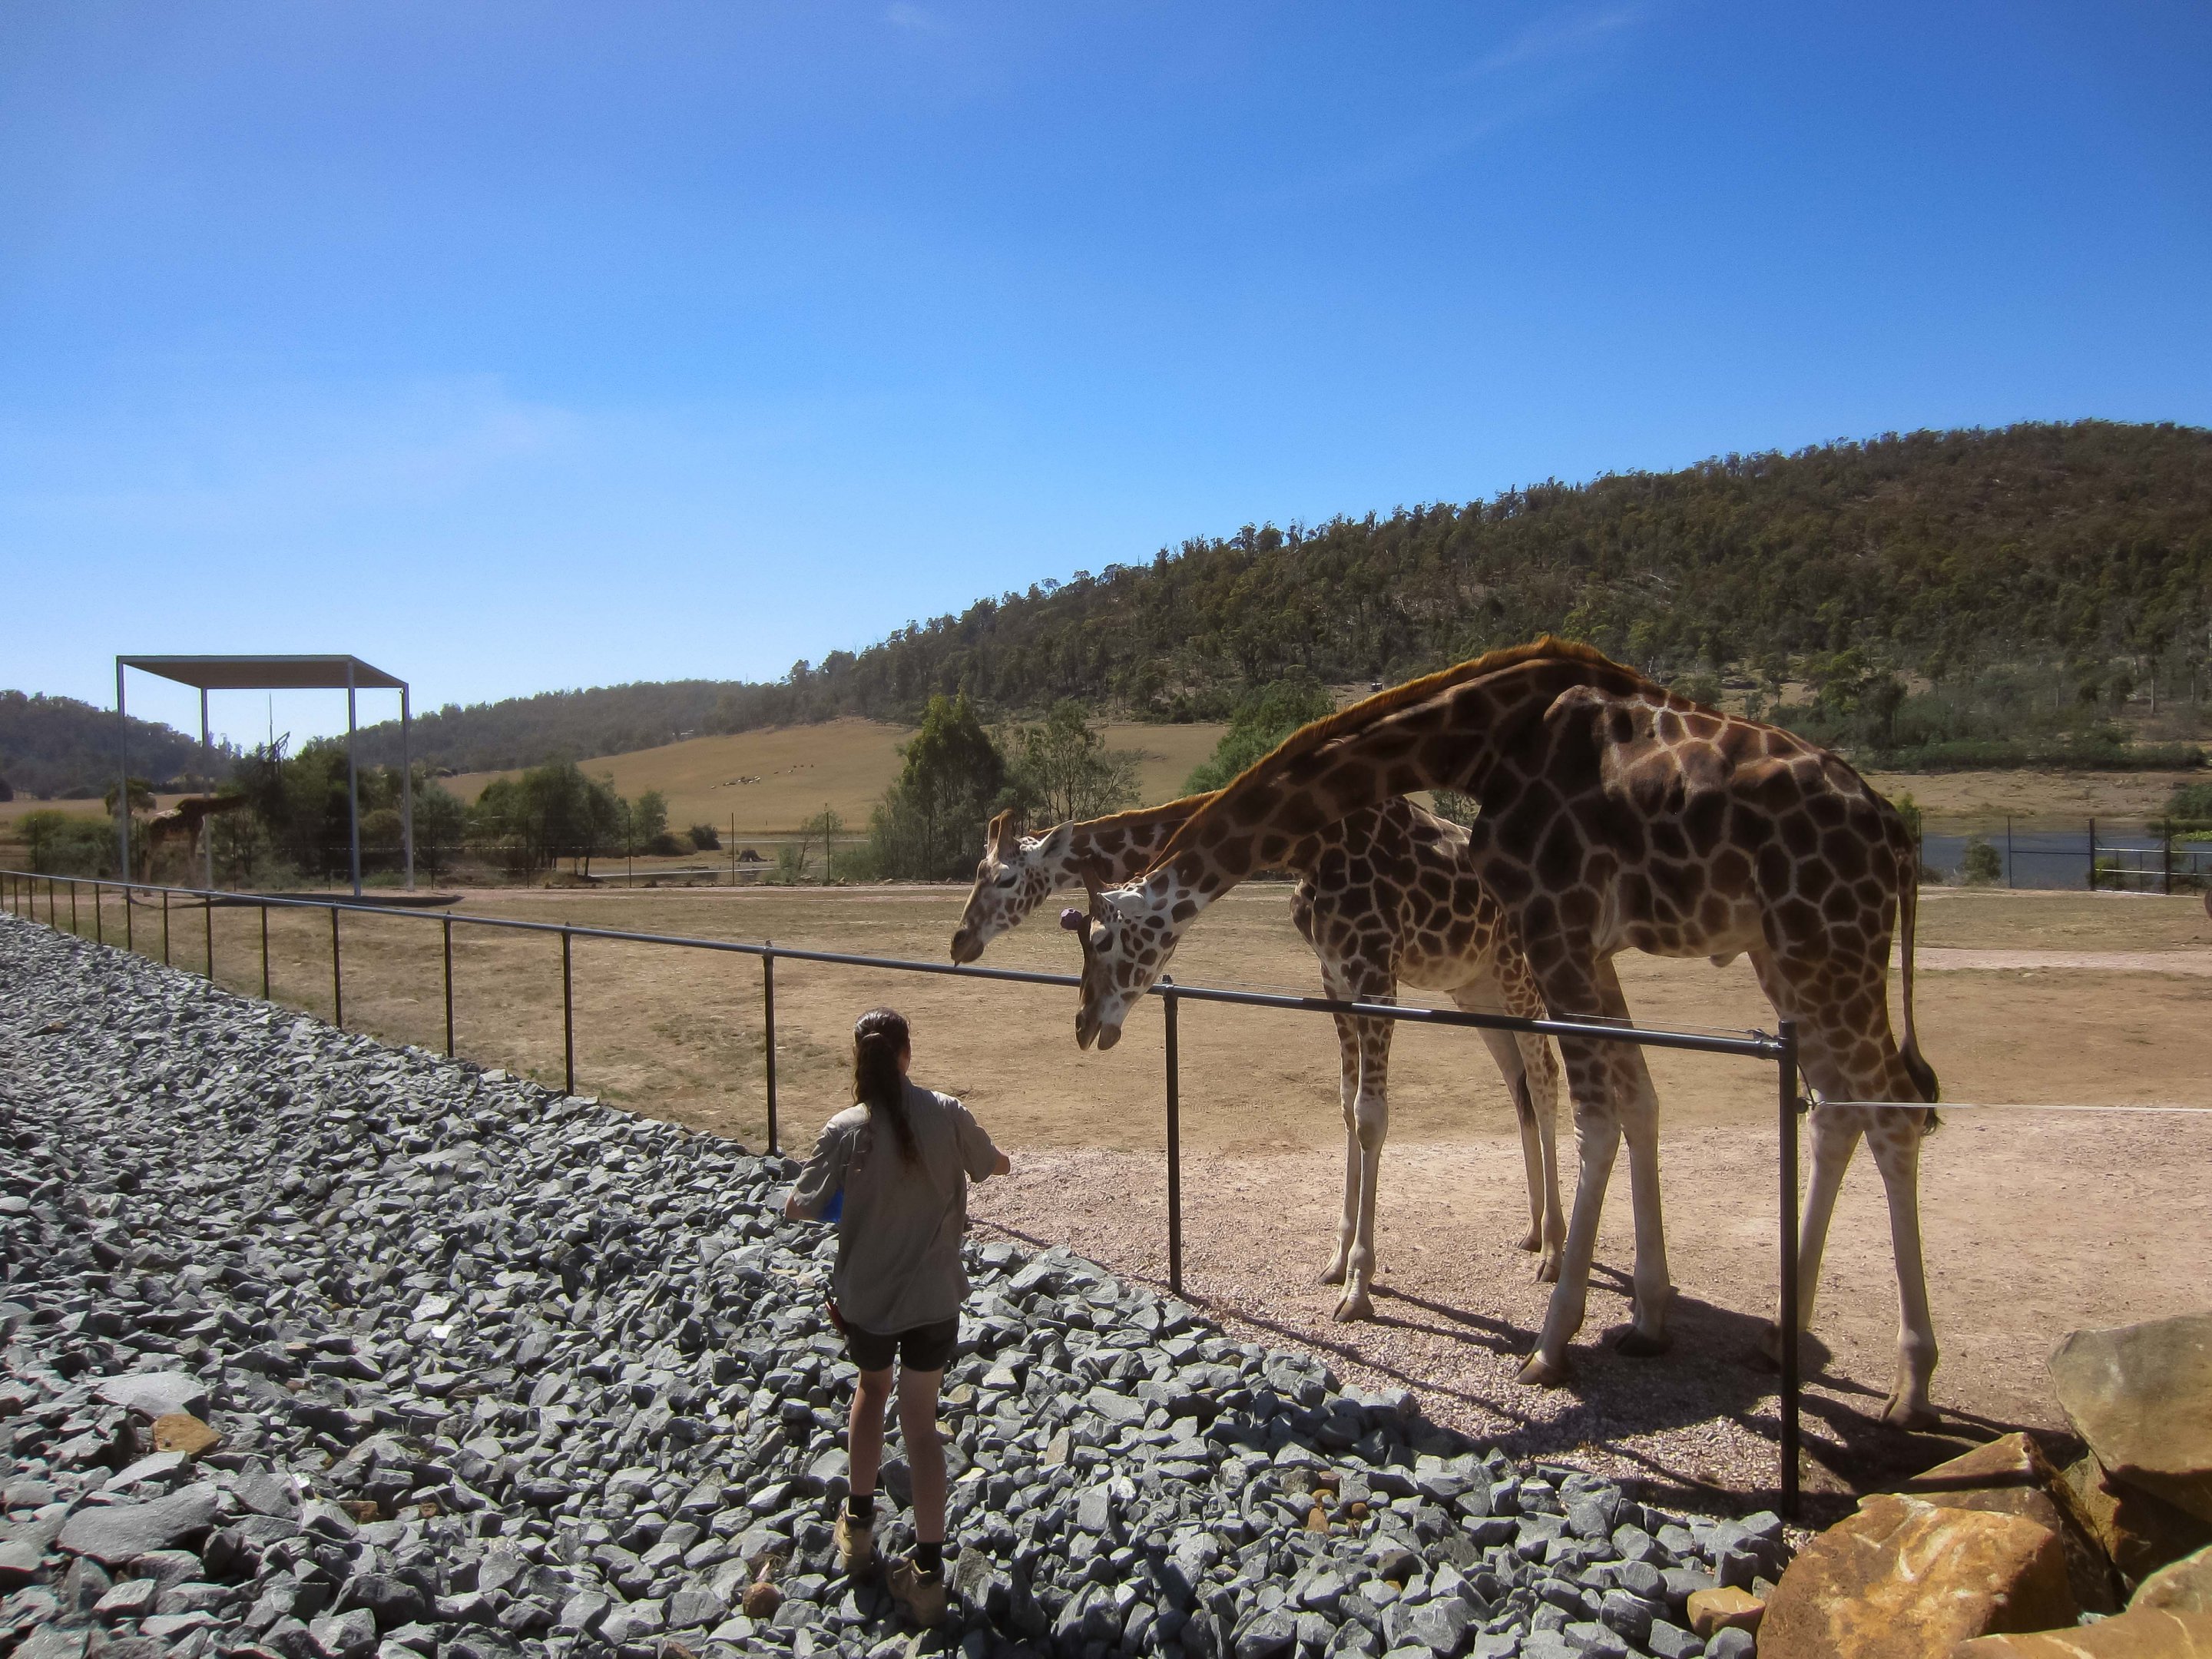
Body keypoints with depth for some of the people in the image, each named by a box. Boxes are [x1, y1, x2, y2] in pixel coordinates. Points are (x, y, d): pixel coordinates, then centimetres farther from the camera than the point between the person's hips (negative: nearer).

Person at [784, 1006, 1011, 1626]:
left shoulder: (847, 1129, -17)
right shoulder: (948, 1115, -12)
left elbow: (798, 1209, -9)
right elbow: (998, 1166, 6)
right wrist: (971, 1142, 29)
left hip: (865, 1297, 0)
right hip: (934, 1295, 0)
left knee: (871, 1389, 27)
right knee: (920, 1419, 11)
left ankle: (858, 1527, 39)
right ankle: (928, 1570, 11)